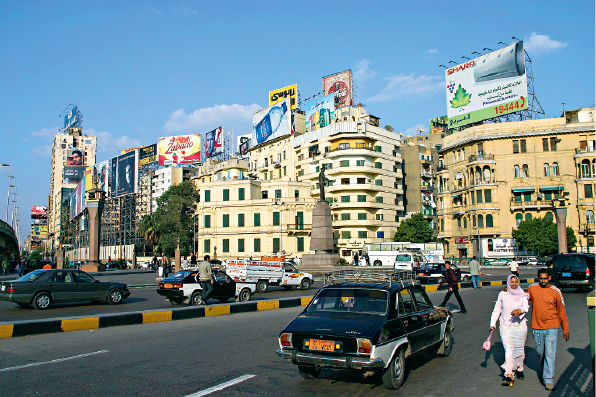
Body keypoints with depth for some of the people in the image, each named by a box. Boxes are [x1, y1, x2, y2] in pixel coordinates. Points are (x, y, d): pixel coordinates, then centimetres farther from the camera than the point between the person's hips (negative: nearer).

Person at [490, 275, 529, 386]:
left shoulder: (523, 295, 0)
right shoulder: (502, 294, 3)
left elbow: (526, 306, -19)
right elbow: (497, 310, 11)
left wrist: (520, 310, -42)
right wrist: (493, 324, 7)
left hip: (520, 326, 1)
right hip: (506, 326, -1)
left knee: (519, 349, 12)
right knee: (508, 350, -12)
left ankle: (519, 369, 37)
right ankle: (508, 375, -15)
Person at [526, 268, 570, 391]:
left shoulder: (556, 292, -3)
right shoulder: (532, 289, 0)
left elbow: (561, 311, 5)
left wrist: (565, 329, 7)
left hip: (551, 328, -2)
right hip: (536, 328, 2)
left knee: (550, 354, -8)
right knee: (540, 352, 14)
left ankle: (548, 379, -3)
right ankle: (545, 368, 41)